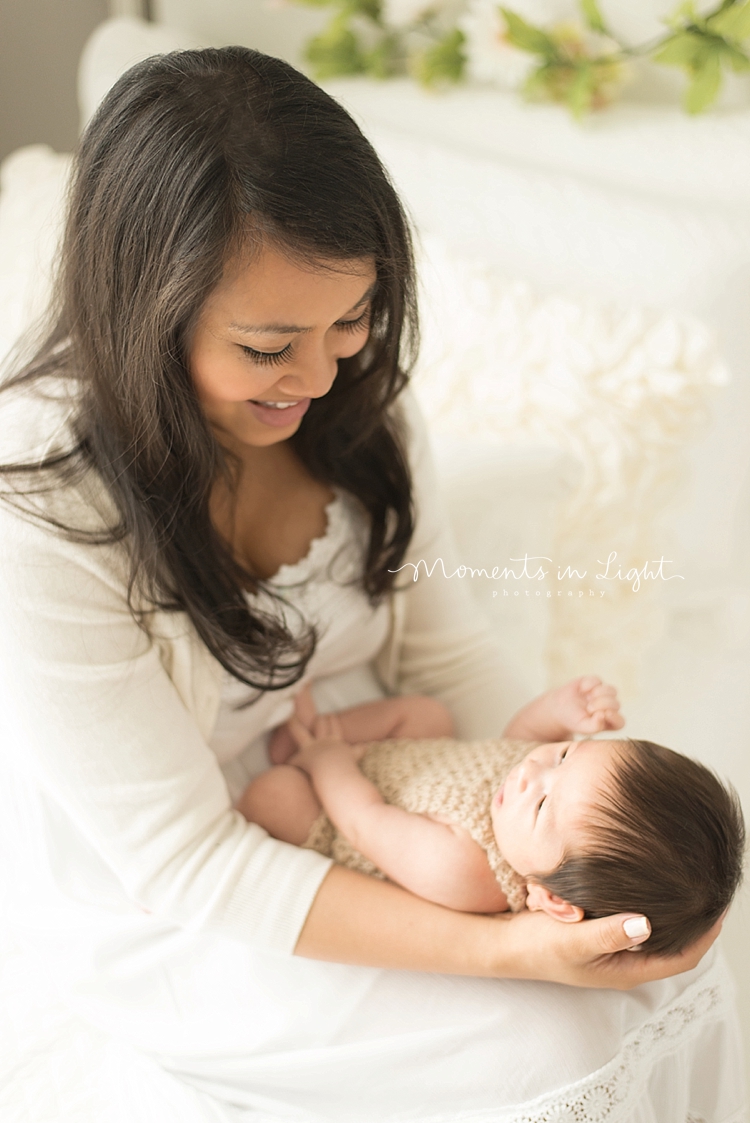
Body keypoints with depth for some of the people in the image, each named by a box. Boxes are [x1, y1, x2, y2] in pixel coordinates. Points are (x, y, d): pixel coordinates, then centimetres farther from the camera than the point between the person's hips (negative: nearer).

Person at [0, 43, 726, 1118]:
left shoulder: (354, 397, -11)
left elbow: (446, 649, -2)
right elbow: (186, 866, -27)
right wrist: (502, 949, -34)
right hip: (160, 912, -5)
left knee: (664, 953, -4)